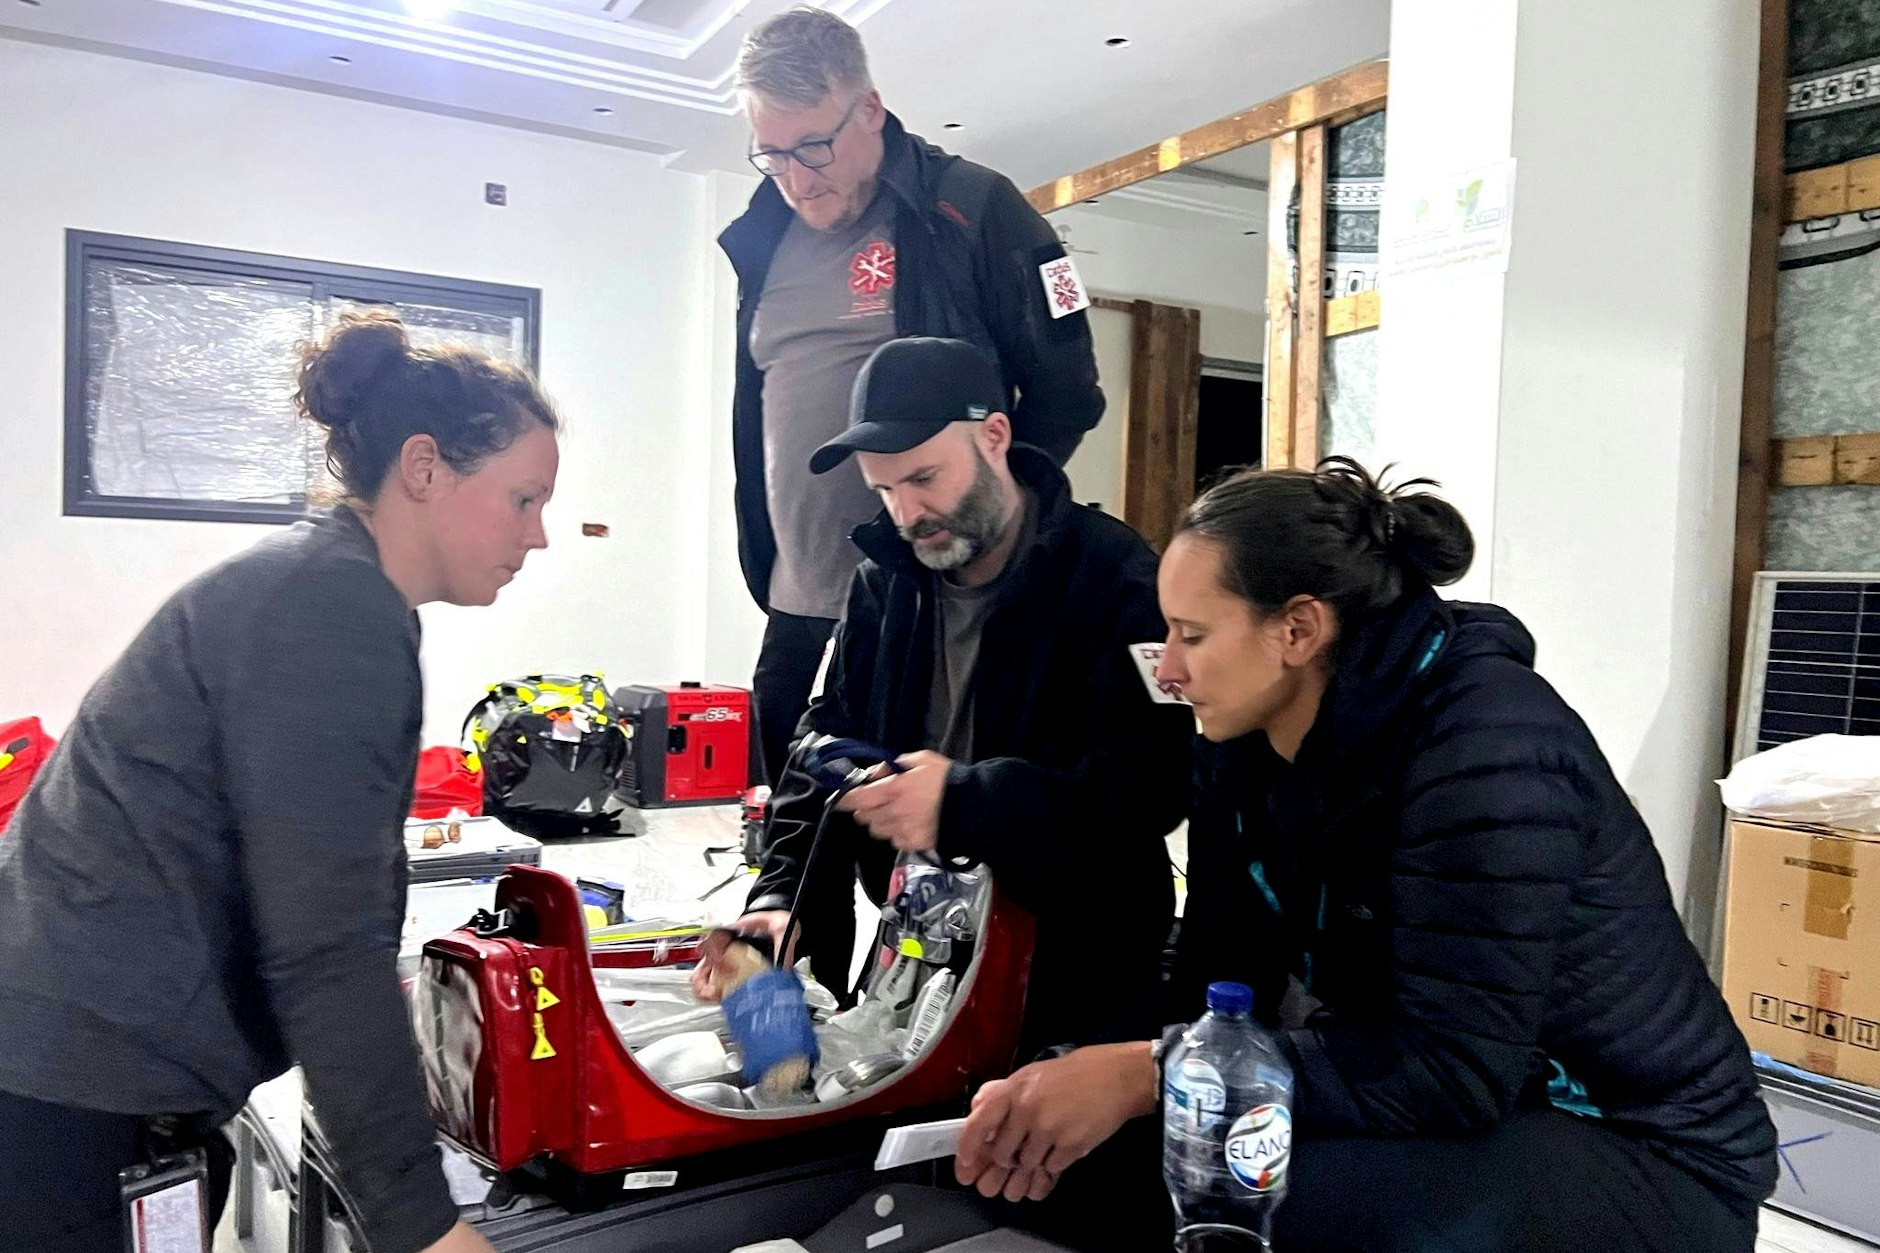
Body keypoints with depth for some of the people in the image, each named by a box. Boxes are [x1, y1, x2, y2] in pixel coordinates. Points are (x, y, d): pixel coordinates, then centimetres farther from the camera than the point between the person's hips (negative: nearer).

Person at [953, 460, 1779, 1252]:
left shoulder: (1484, 745, -26)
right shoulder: (1248, 740, -3)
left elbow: (1454, 1068, -31)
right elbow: (1216, 984, -4)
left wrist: (1149, 1077, -32)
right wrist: (1081, 1079, -22)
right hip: (1453, 1116, 7)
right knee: (1140, 1142, -11)